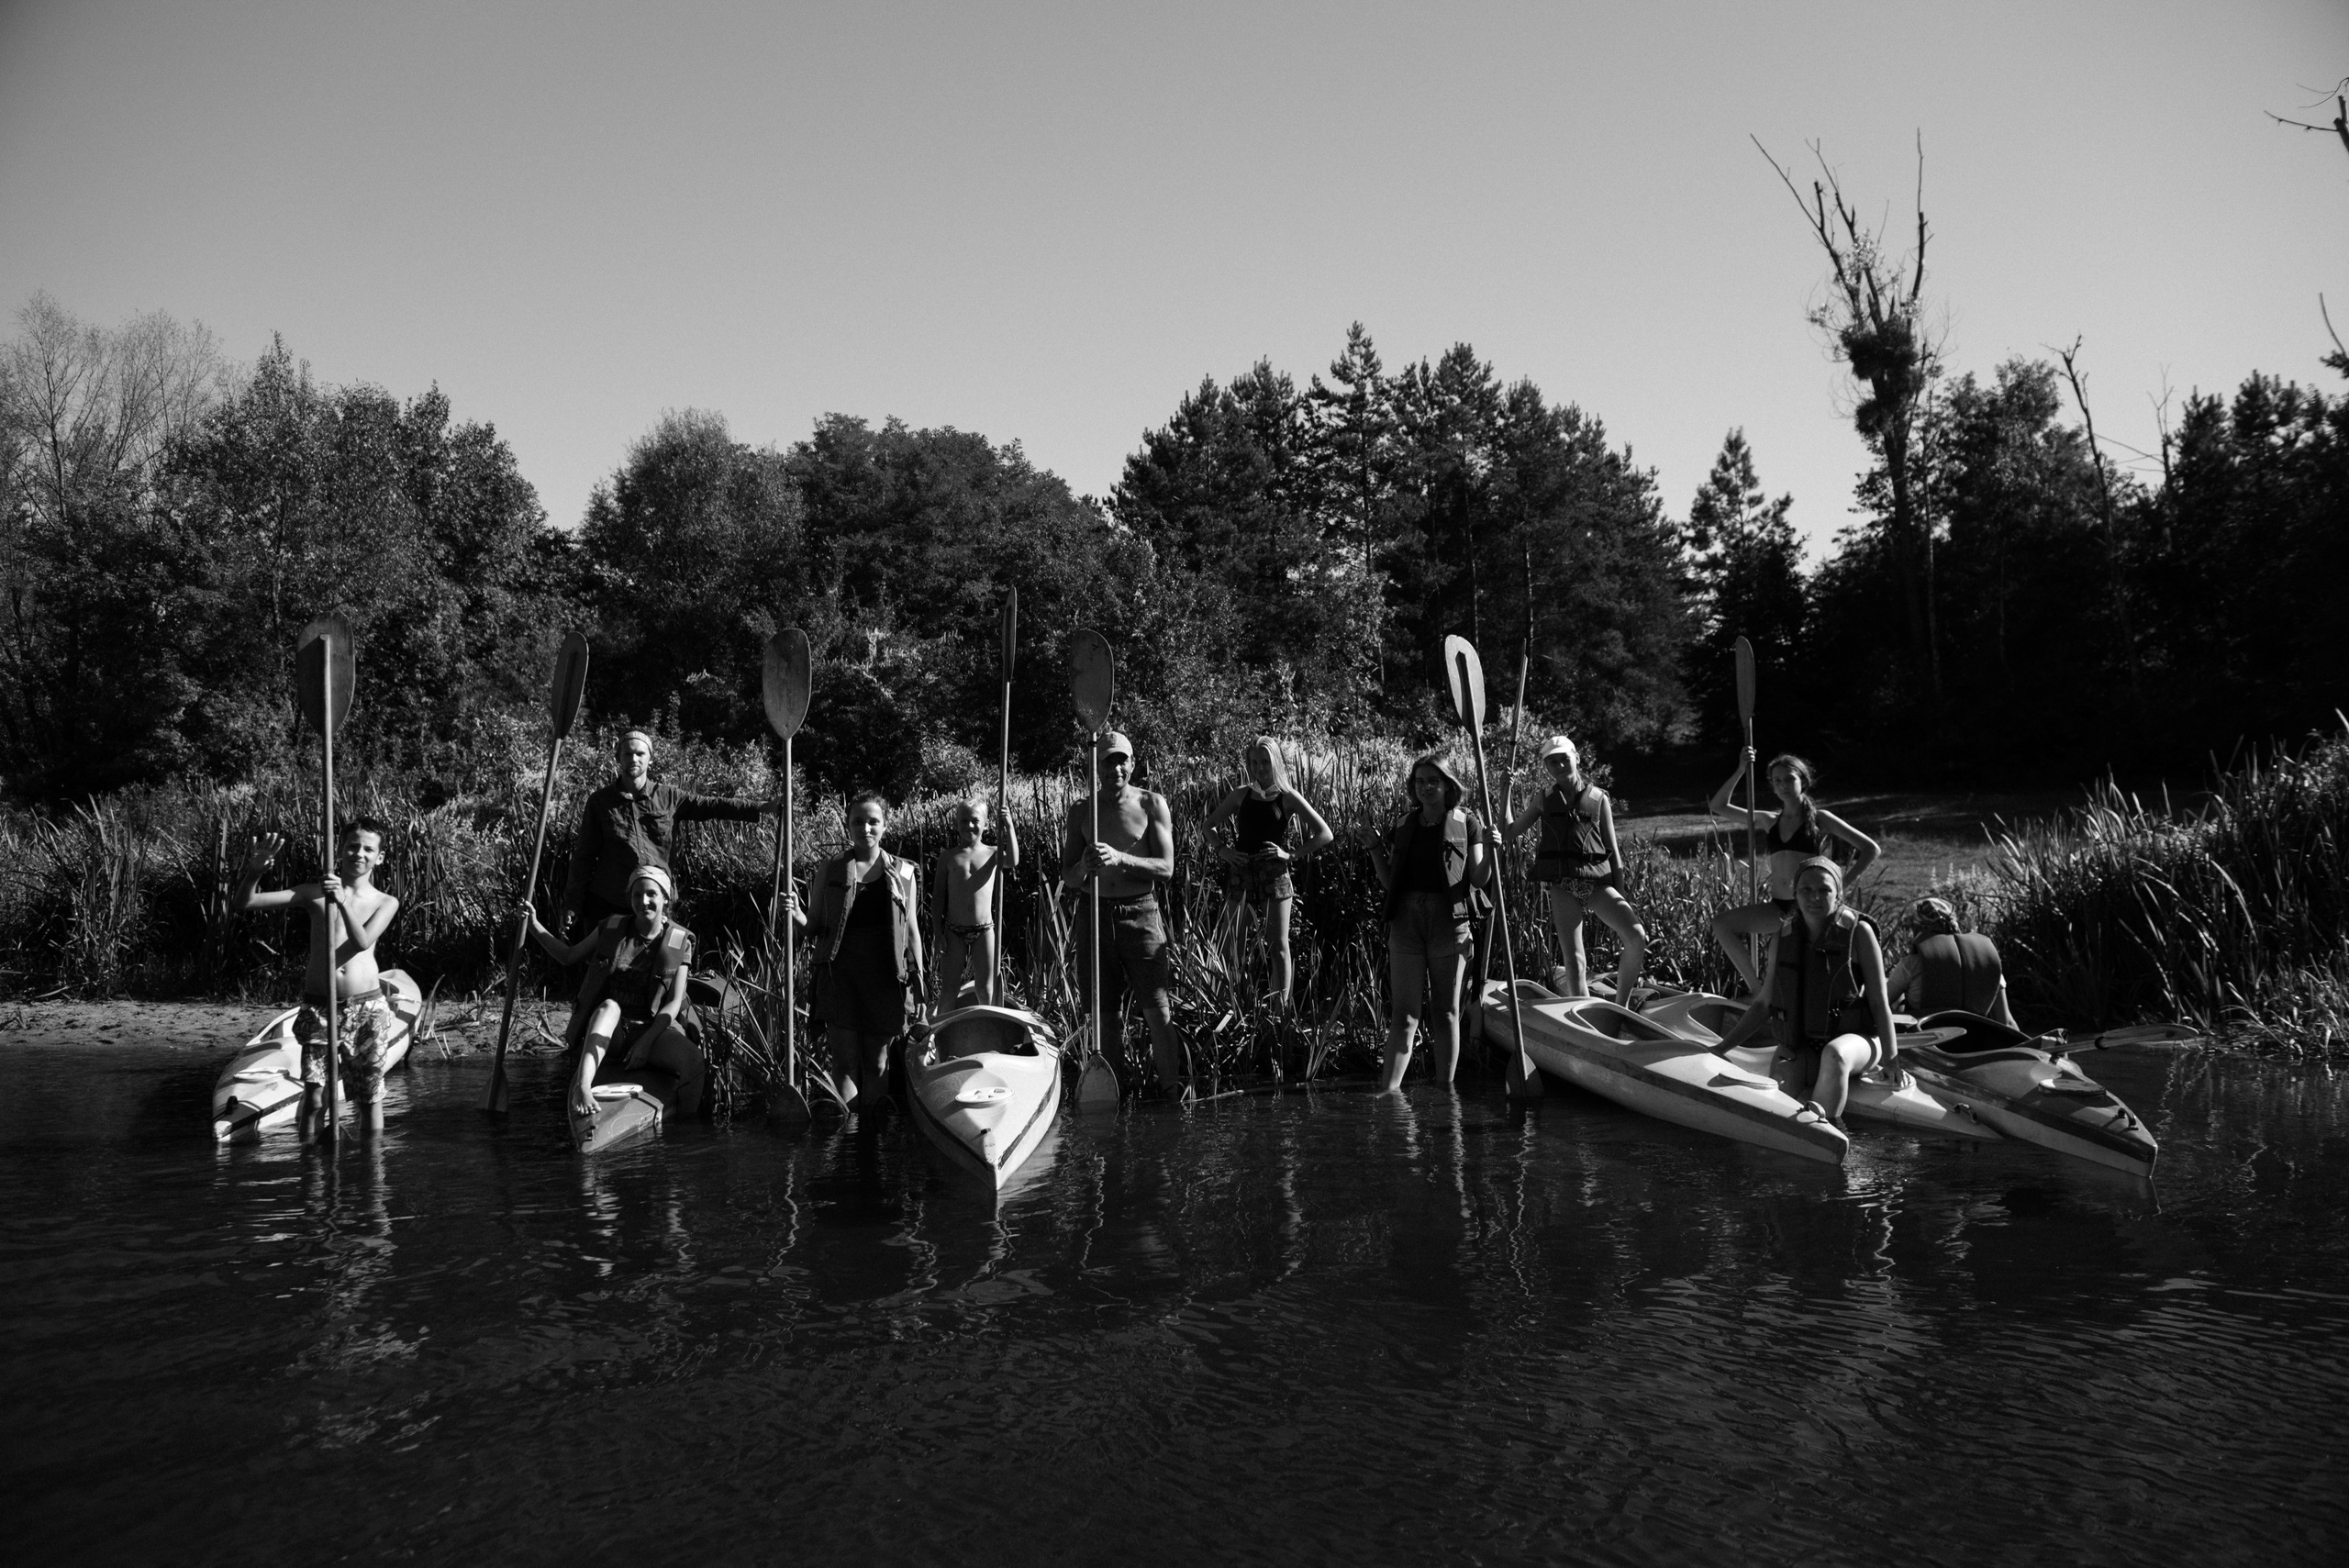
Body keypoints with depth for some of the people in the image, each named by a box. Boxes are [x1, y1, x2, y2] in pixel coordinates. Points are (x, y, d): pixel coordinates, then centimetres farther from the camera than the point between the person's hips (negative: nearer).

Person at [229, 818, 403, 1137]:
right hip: (317, 1008, 0)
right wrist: (255, 871, -21)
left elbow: (362, 942, -12)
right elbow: (241, 902, -1)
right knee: (313, 1097, -6)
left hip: (366, 1007, 1)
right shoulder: (315, 893, 5)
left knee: (370, 1098, 7)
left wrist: (343, 902, -26)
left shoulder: (385, 903, 7)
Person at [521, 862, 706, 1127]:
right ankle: (582, 1086, -55)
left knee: (691, 1062, -31)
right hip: (605, 1026, 1)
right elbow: (568, 956, 17)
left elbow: (673, 1004, -5)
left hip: (653, 1029, -1)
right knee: (609, 1006, -38)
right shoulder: (611, 928, 5)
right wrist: (534, 925, 6)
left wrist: (645, 1042, -19)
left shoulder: (680, 942, 0)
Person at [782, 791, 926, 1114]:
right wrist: (796, 914, -15)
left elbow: (912, 931, 8)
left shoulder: (903, 874, 5)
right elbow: (815, 927, 7)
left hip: (885, 978, 1)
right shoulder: (829, 871, 4)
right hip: (840, 976, 0)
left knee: (877, 1063, 7)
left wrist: (918, 984, 4)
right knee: (845, 1063, -1)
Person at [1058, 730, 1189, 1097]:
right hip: (1095, 914, 2)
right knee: (1102, 1014, 4)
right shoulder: (1081, 811, 9)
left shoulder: (1151, 804, 3)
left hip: (1140, 914, -2)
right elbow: (1068, 880, 8)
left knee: (1158, 1010, -8)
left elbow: (1166, 868, -5)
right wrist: (1084, 867, -16)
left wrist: (1119, 859, -19)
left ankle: (1173, 1088, -5)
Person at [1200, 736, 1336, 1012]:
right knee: (1236, 943, 2)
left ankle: (1282, 1007, -4)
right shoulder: (1242, 795, 6)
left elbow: (1326, 835, -4)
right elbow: (1209, 826, 16)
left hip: (1276, 874, -2)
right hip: (1242, 872, 3)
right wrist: (1222, 850, -2)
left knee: (1278, 944, -5)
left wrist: (1292, 855, -11)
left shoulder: (1288, 797, -1)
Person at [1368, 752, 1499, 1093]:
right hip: (1406, 921, 2)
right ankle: (1388, 1090, -7)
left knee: (1447, 1011, 5)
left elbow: (1477, 880, 2)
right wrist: (1375, 848, 2)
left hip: (1449, 923, -1)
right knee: (1404, 1012, -3)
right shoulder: (1402, 826, 13)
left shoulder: (1466, 825, 6)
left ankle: (1445, 1088, 11)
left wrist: (1490, 851, -13)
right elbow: (1389, 883, 13)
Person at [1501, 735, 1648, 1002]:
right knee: (1574, 960, -4)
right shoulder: (1545, 800, 11)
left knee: (1636, 936, -19)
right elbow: (1509, 832, 11)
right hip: (1563, 886, 1)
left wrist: (1619, 897, 3)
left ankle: (1621, 1006, -4)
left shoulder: (1598, 798, 7)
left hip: (1597, 882, -1)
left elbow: (1613, 851, 7)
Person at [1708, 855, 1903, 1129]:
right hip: (1802, 1046, 4)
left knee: (1834, 1054, -39)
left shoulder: (1858, 932, -6)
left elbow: (1879, 1001, -4)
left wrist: (1889, 1059, -9)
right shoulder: (1784, 940, 4)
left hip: (1854, 1038, -4)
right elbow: (1763, 1006, 11)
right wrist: (1722, 1048, 7)